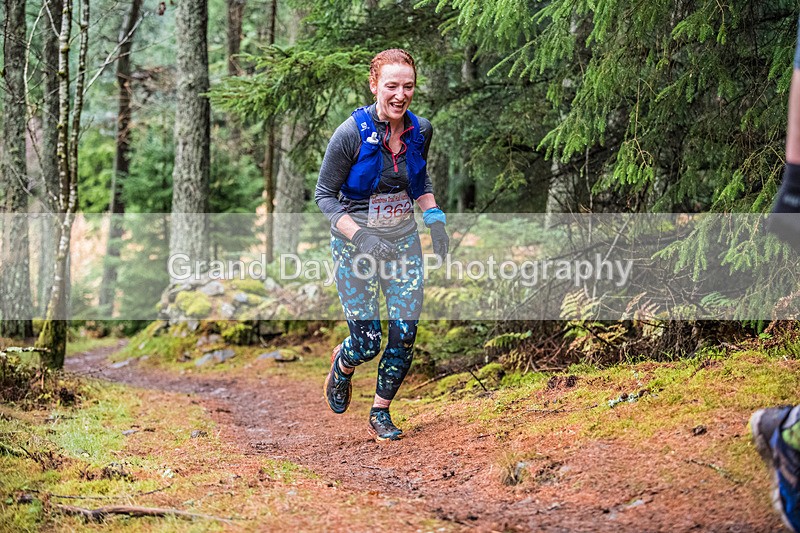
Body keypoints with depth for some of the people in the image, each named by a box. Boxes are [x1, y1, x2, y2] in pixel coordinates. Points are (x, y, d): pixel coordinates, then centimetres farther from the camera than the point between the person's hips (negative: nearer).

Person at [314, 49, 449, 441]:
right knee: (367, 342, -3)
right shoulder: (352, 133, -18)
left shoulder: (420, 130, -2)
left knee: (405, 333, -3)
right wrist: (360, 237, -23)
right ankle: (342, 365, 35)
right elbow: (324, 195, -11)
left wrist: (435, 219, 1)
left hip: (404, 239, 4)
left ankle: (381, 413, 19)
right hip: (355, 241, -4)